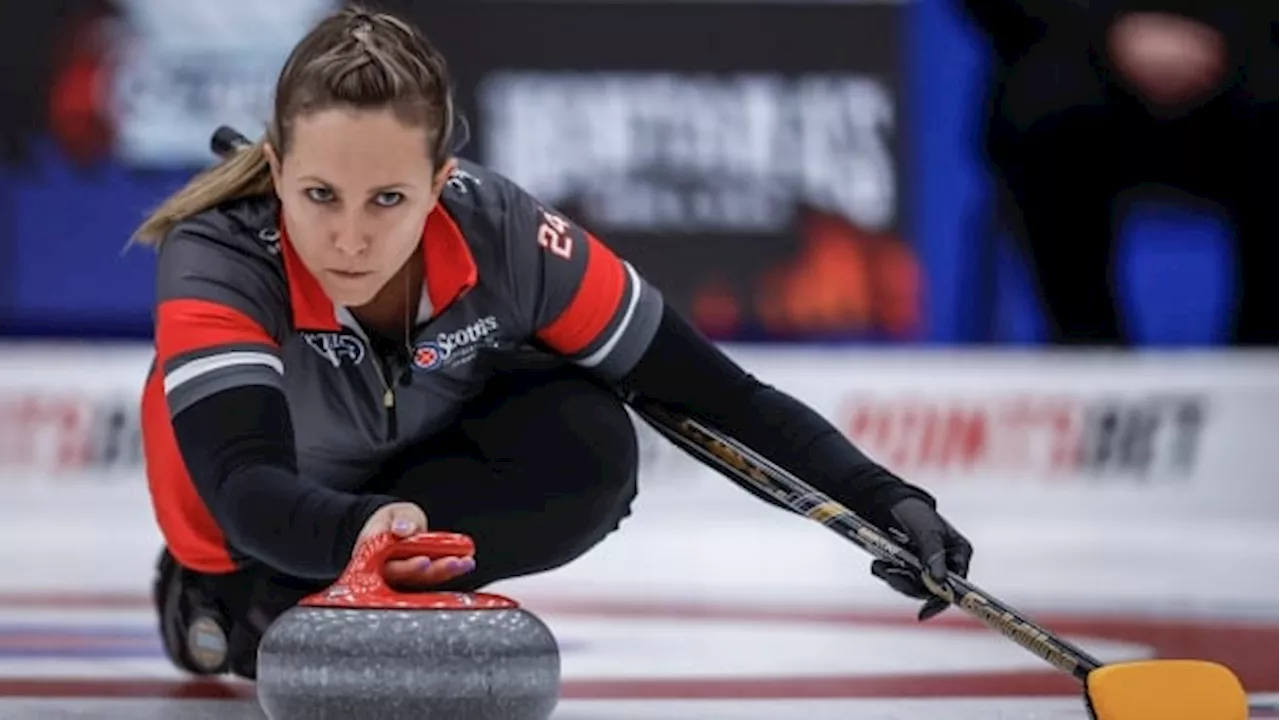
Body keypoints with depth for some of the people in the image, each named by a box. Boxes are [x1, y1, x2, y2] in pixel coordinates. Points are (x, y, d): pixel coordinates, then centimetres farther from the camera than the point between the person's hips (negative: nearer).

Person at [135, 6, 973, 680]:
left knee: (588, 446, -28)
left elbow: (708, 387, -22)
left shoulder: (499, 232, -29)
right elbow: (243, 486, -50)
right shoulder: (218, 259, -37)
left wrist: (883, 499, -32)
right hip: (263, 535, -2)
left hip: (423, 461, 3)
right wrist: (363, 530, -71)